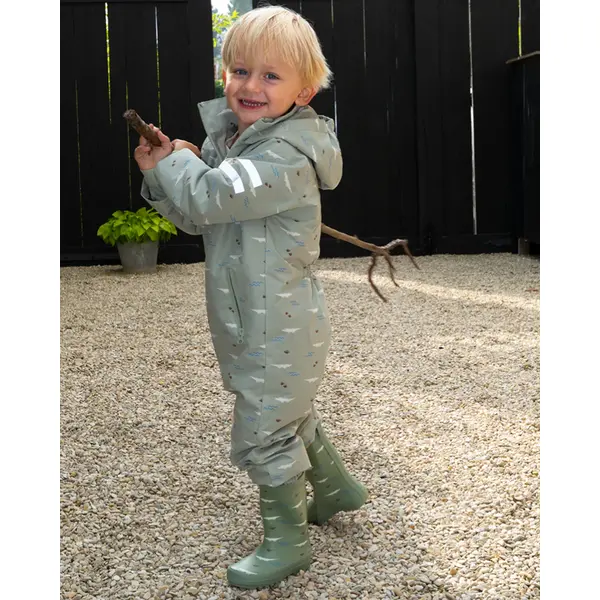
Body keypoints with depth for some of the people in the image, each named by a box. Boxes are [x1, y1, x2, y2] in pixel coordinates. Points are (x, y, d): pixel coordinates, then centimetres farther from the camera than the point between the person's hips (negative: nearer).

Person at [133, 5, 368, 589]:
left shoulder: (286, 155, -23)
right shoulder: (232, 140, 7)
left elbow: (209, 197, -33)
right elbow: (194, 217, 13)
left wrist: (181, 159, -13)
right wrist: (160, 171, -4)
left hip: (278, 327, -10)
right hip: (258, 322, 10)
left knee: (261, 432, 1)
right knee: (289, 413, 26)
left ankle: (286, 539, 19)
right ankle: (334, 486, 47)